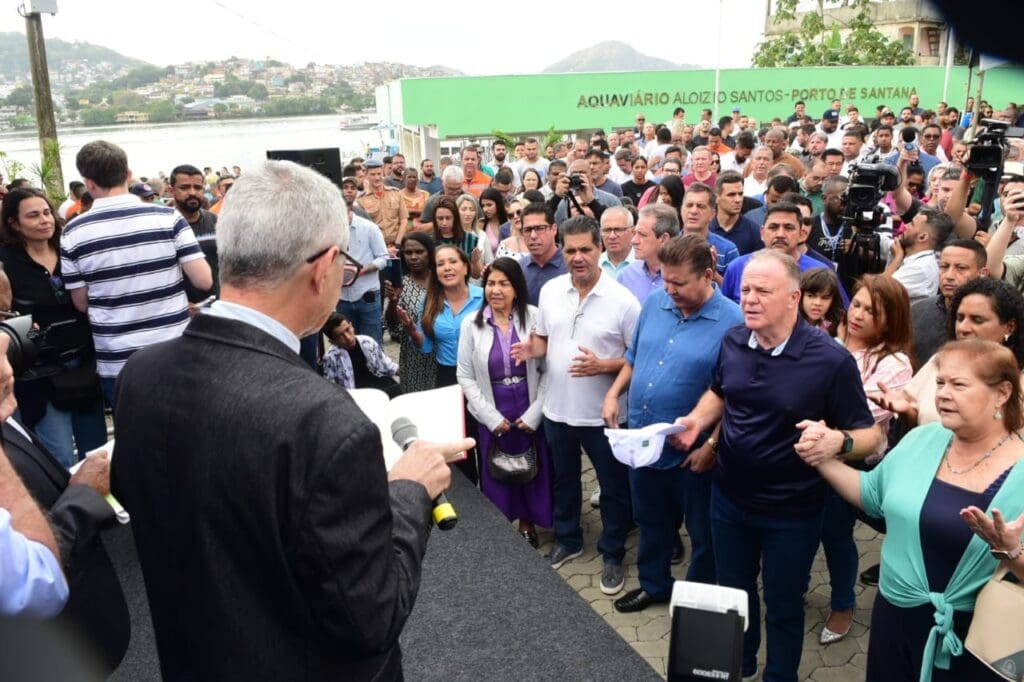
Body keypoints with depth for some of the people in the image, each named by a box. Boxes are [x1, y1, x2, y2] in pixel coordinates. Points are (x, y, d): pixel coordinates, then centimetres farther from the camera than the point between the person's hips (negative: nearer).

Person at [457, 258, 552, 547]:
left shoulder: (534, 317, -8)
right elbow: (466, 376, -2)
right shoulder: (471, 323, -3)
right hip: (492, 415, 1)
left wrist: (535, 412, -11)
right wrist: (492, 417, -8)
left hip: (530, 411, -1)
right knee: (497, 473, 11)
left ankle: (527, 524, 34)